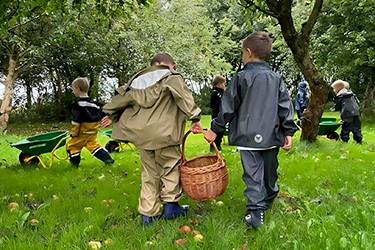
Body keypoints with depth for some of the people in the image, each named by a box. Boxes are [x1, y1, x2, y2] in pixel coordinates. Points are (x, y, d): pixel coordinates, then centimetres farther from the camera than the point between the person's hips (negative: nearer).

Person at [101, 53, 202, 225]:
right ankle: (170, 205, 12)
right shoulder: (171, 78, 2)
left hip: (140, 133, 6)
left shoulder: (139, 79, 18)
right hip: (163, 133, -5)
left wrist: (111, 114, 36)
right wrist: (194, 118, -17)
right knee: (170, 166, 12)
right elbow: (184, 97, -14)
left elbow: (122, 97, 23)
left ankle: (148, 213, 15)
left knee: (149, 172, 13)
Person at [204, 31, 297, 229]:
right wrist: (288, 132, 8)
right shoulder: (276, 78, 6)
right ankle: (268, 202, 37)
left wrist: (215, 129, 3)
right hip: (271, 136, 4)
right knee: (270, 172, 19)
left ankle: (255, 212, -7)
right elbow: (286, 107, 5)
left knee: (253, 175, -2)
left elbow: (228, 106, -5)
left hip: (248, 137, -4)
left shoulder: (242, 77, -6)